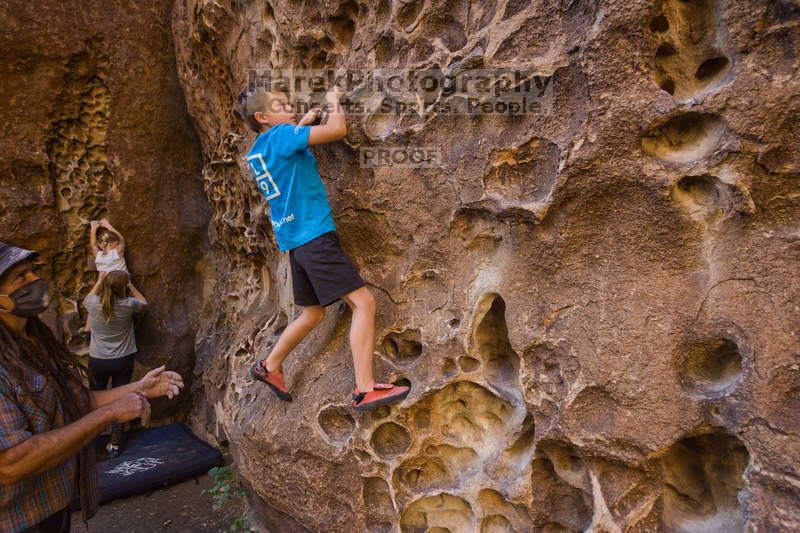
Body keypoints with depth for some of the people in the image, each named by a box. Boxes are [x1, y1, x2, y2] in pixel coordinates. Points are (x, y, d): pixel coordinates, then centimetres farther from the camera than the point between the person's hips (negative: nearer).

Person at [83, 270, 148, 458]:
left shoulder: (93, 304, -12)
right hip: (123, 360, -1)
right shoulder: (128, 305, -16)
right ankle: (115, 445, 15)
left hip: (97, 361, 1)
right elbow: (144, 304, 8)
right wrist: (131, 286, 14)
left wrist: (99, 280, 24)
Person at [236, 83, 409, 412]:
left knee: (313, 313, 22)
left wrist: (303, 124, 28)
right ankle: (365, 390, -15)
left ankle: (270, 366, 33)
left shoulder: (257, 151, 16)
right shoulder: (281, 135, -9)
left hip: (293, 239, 9)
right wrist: (334, 101, 6)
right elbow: (338, 130, -12)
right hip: (313, 234, -9)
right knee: (363, 301, -11)